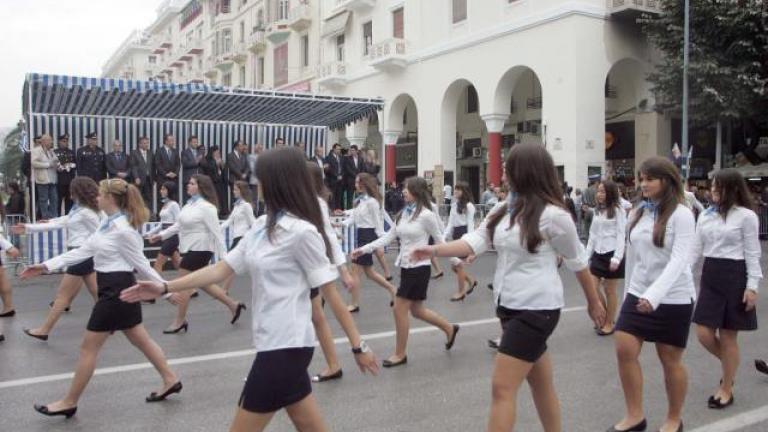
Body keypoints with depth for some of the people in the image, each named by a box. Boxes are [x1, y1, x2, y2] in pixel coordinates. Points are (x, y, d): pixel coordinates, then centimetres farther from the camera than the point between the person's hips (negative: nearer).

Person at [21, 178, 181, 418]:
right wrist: (46, 266, 7)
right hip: (114, 289, 10)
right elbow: (83, 251, 11)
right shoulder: (108, 224, 9)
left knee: (89, 347, 1)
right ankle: (170, 380, 25)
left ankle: (69, 403, 14)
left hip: (117, 290, -10)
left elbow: (141, 264, -15)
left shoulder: (122, 229, -21)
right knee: (141, 340, 16)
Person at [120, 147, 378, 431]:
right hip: (276, 343, 8)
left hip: (286, 345, -8)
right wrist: (165, 288, 5)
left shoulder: (302, 232, -16)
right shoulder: (262, 227, 10)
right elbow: (222, 269, 10)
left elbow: (330, 292, -14)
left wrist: (358, 345, -9)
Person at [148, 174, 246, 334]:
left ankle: (180, 321, 14)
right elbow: (179, 225, 18)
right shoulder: (190, 204, 9)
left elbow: (216, 232, -18)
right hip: (191, 249, 9)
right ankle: (233, 305, 26)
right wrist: (161, 235, 14)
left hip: (200, 249, -9)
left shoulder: (206, 207, -17)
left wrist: (223, 256, -19)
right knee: (203, 283, 15)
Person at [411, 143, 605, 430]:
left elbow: (577, 261, -4)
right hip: (508, 306, 8)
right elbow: (475, 241, -2)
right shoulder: (504, 209, 7)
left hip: (537, 309, -8)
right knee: (541, 385, 20)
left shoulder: (553, 215, -14)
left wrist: (593, 303, 7)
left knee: (502, 388, -9)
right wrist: (435, 250, -17)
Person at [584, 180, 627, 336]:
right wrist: (587, 255, 11)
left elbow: (621, 235, -11)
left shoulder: (618, 210, -7)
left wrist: (616, 258, -18)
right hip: (598, 254, 6)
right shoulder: (597, 210, 12)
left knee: (609, 291, 2)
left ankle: (609, 323, 15)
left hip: (611, 254, -6)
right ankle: (604, 316, 23)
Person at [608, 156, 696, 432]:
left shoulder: (681, 215, -13)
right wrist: (630, 291, 17)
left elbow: (679, 261, -23)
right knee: (624, 351, -2)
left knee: (670, 361, 8)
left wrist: (654, 295, -34)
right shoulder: (637, 214, 5)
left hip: (673, 298, -5)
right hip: (638, 294, 5)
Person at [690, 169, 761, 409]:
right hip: (709, 276, 5)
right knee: (704, 335, 3)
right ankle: (730, 365, 34)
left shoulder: (746, 216, -7)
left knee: (728, 337, 3)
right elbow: (696, 250, 9)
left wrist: (752, 286, -12)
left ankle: (726, 389, 18)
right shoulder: (705, 216, 7)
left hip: (735, 277, -5)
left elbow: (752, 254, -7)